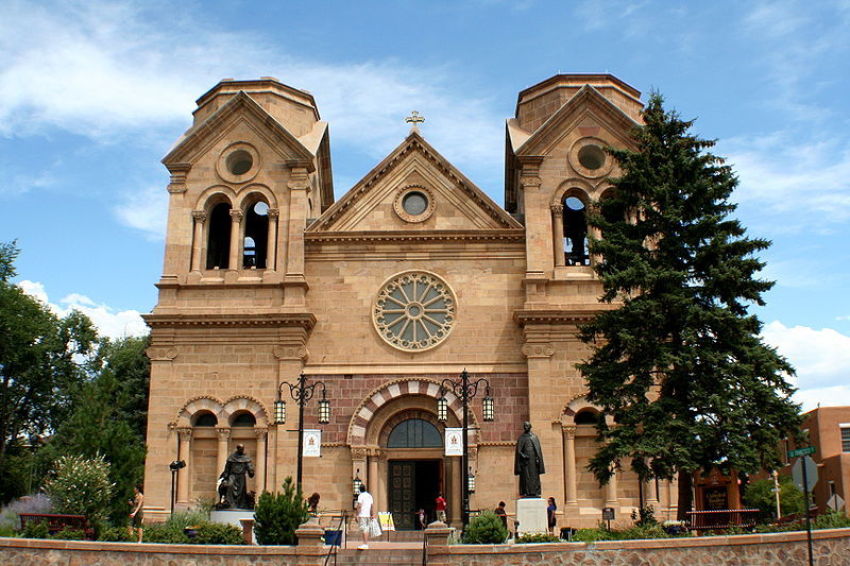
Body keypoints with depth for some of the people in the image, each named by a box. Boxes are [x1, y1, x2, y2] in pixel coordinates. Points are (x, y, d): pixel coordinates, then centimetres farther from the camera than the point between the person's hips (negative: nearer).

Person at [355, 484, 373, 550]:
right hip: (368, 515, 7)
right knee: (367, 529, 11)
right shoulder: (369, 495, 14)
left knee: (364, 529, -10)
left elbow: (359, 506, -13)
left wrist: (357, 515, -11)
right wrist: (371, 515, 21)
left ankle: (365, 544, -15)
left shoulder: (361, 496, -7)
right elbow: (371, 506, 16)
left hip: (362, 515, -7)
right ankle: (366, 543, 15)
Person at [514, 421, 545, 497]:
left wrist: (538, 458, -7)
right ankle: (525, 492, -6)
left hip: (533, 458, 1)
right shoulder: (521, 438, 9)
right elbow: (518, 450, 4)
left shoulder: (534, 437, 10)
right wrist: (522, 455, -14)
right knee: (525, 476, -5)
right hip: (524, 459, -1)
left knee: (534, 475, -2)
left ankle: (535, 492, -1)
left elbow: (538, 449, 5)